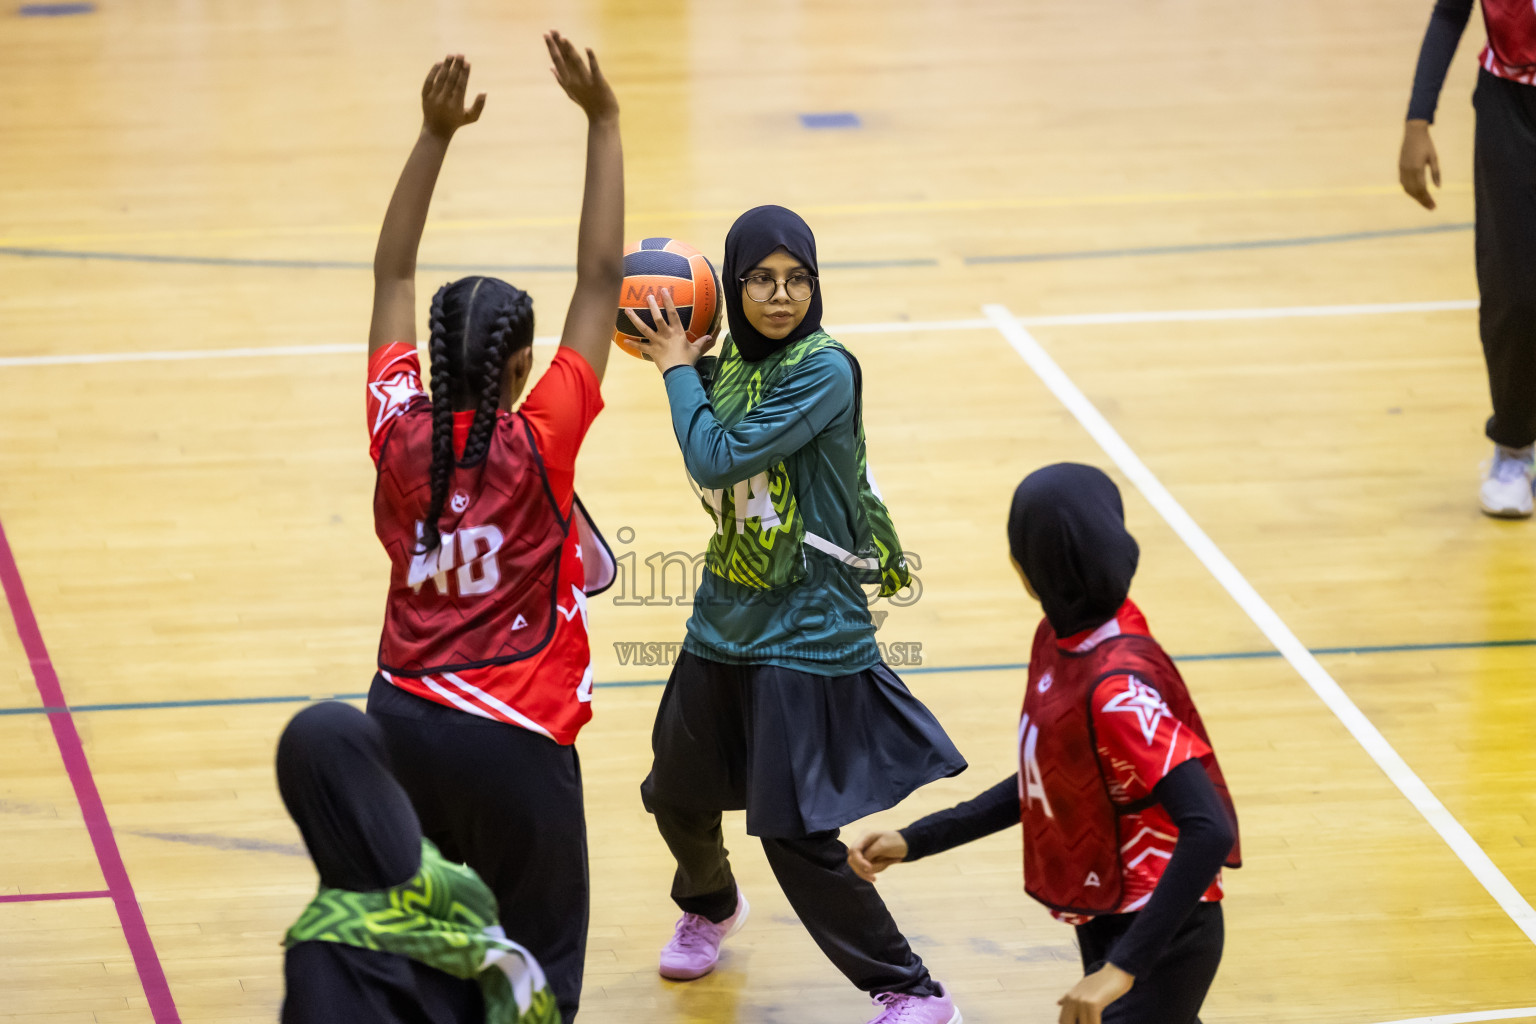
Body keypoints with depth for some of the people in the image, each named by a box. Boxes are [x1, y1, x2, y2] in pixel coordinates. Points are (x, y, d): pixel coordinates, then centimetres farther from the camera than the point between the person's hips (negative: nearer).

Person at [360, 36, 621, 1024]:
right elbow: (602, 280, -15)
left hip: (404, 717, 5)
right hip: (513, 738, -5)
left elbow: (393, 277, 4)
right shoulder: (535, 447, -17)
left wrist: (436, 134, 3)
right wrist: (603, 120, -11)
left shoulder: (400, 434, -7)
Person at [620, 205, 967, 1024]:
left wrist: (677, 369, -9)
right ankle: (709, 907, 54)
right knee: (676, 795, 21)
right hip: (725, 619, 7)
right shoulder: (727, 365, 4)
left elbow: (717, 460, -22)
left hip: (805, 632, -7)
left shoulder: (823, 371, -18)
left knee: (796, 831, -9)